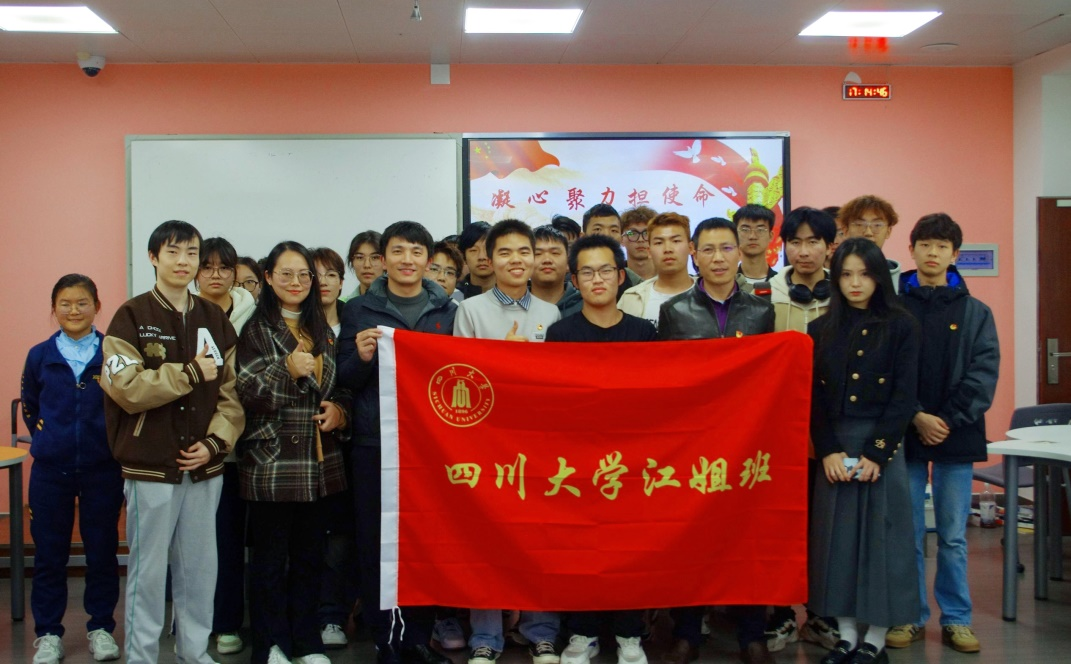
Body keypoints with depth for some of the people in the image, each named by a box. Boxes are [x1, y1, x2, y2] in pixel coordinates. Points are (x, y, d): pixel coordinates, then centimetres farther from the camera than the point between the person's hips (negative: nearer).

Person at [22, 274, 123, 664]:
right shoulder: (40, 356, 1)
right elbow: (28, 405, 16)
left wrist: (118, 443, -4)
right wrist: (43, 435, 7)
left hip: (103, 468, -1)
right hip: (50, 469, 2)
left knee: (102, 550, 8)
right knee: (49, 553, 8)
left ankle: (101, 627, 22)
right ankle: (48, 633, 20)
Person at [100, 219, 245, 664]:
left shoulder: (216, 320, 9)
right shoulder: (132, 317, -2)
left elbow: (233, 391, 7)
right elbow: (126, 387, -14)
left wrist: (215, 442, -7)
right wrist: (192, 372, -14)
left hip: (205, 466, 4)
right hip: (151, 466, -4)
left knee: (199, 567, 11)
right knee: (148, 569, 3)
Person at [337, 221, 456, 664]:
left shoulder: (449, 311, 10)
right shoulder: (360, 310, 6)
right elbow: (345, 379, 5)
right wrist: (362, 357, -14)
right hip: (374, 444, -1)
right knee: (376, 542, 1)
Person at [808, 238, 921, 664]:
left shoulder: (901, 327, -2)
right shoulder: (821, 330, 7)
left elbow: (904, 397, -7)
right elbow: (814, 396, 3)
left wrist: (876, 452, -14)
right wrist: (828, 450, -8)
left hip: (882, 443, -3)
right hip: (833, 446, 3)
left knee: (881, 536, 2)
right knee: (837, 536, 5)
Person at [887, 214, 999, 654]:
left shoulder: (975, 313, 6)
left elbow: (984, 374, -2)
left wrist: (949, 420, -12)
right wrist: (916, 416, -13)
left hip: (957, 437, 1)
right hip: (905, 436, -1)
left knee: (953, 536, 8)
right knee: (908, 534, 5)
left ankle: (956, 618, 19)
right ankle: (911, 617, 16)